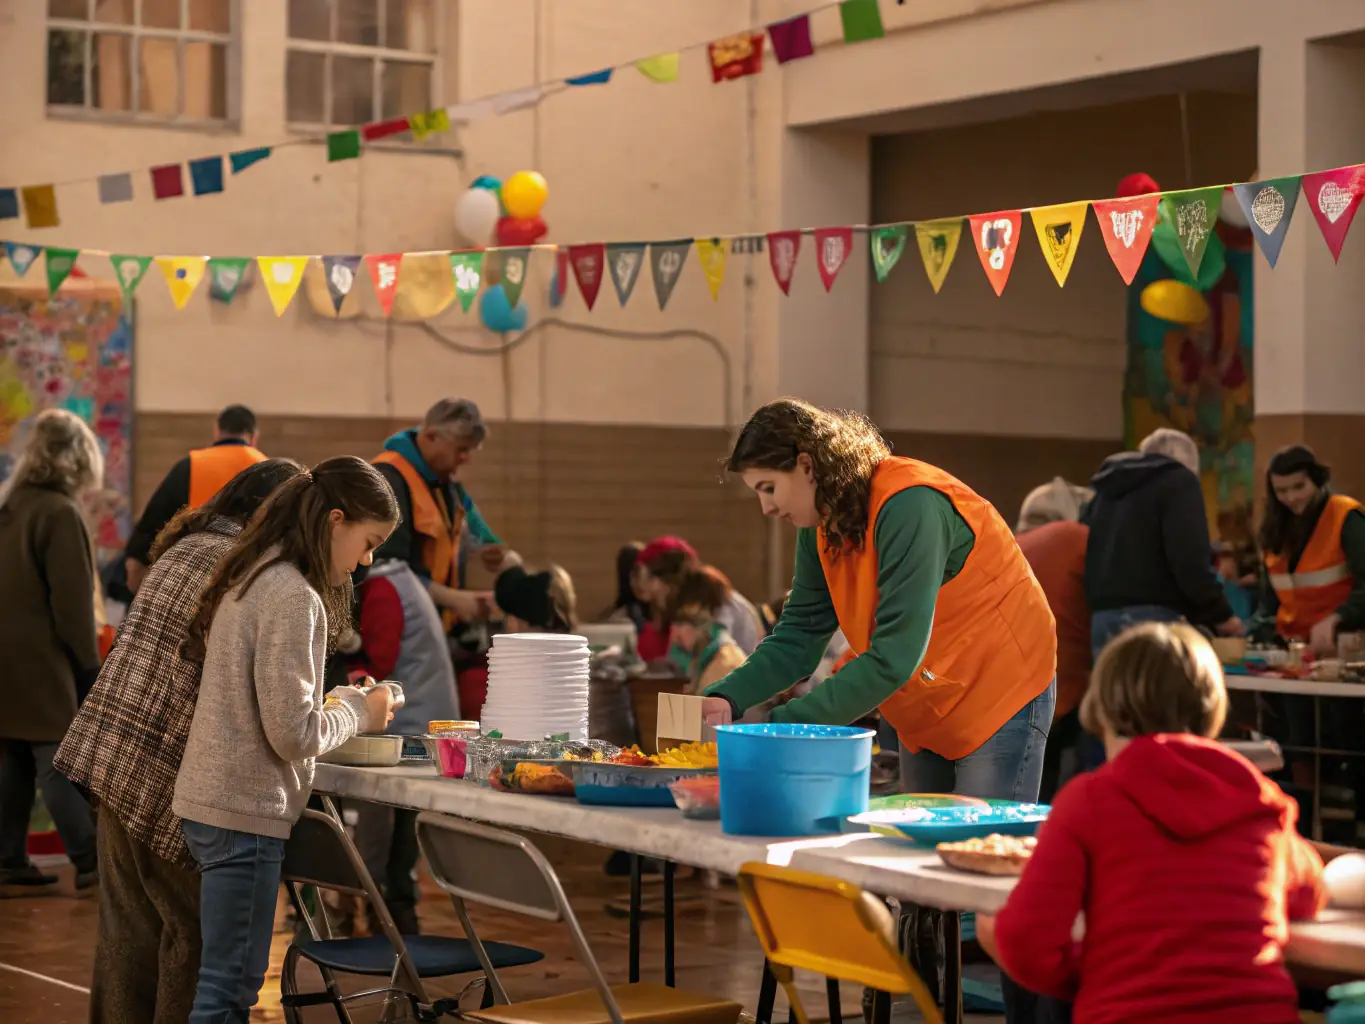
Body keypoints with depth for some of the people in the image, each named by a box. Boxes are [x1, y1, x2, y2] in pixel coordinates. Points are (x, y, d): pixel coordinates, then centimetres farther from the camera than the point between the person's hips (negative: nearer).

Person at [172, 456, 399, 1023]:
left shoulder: (248, 580, 12)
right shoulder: (294, 597, -17)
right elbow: (293, 733, -19)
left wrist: (336, 702, 11)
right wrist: (358, 711, -4)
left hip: (208, 800, 10)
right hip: (245, 811, -10)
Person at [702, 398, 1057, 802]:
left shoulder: (910, 506, -28)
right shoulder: (821, 526, -1)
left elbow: (894, 657, -32)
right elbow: (798, 636, -3)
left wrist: (781, 727, -33)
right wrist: (728, 698, -21)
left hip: (1000, 699, -8)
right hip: (924, 714, 8)